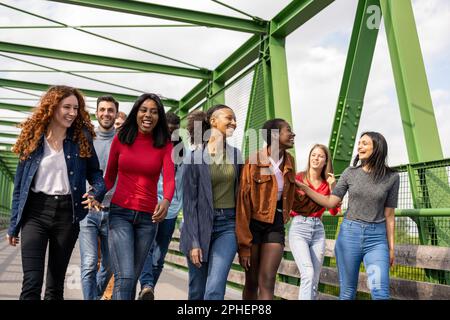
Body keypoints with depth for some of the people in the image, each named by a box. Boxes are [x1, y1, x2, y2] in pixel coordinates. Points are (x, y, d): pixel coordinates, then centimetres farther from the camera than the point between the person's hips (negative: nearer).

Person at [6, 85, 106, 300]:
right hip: (36, 211, -1)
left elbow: (95, 172, 8)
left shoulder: (82, 139, 1)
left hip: (67, 213, 1)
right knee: (31, 282, -7)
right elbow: (20, 183, 5)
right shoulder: (32, 138, 1)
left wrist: (96, 193, -15)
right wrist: (14, 224, 6)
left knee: (56, 282, 12)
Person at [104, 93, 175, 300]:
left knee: (133, 277, 12)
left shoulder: (165, 145, 1)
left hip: (148, 217, 1)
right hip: (120, 212, -1)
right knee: (125, 277, -12)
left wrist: (166, 201, -35)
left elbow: (169, 177, -15)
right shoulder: (120, 139, 2)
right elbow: (109, 176, 10)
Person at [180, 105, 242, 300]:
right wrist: (193, 241, -11)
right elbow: (189, 202, -8)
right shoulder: (194, 157, -6)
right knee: (197, 291, 11)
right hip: (201, 225, -2)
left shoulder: (236, 155, 5)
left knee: (214, 291, -10)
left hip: (228, 225, 2)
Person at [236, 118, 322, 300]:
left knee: (267, 283, -3)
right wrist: (244, 245, -15)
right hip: (253, 224, -3)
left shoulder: (289, 161, 4)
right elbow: (243, 203, -13)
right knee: (252, 282, 8)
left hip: (276, 224, 4)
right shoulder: (254, 162, -13)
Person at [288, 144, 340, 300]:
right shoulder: (298, 178, -2)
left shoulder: (327, 183, 10)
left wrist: (332, 187, -5)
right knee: (308, 274, -21)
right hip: (299, 228, -4)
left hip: (318, 230, 5)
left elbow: (334, 211, 3)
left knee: (315, 280, 6)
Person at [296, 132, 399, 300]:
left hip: (376, 238, -1)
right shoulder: (350, 173, 2)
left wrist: (391, 247, 4)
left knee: (380, 292, -16)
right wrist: (303, 187, -7)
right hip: (349, 234, 1)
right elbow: (330, 202, 1)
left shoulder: (391, 177, -1)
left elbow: (389, 215, 3)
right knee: (347, 292, 7)